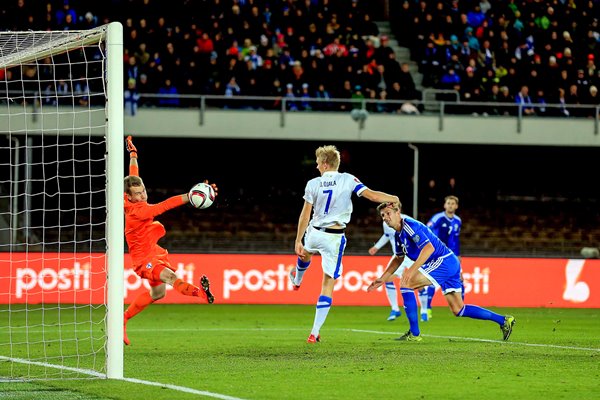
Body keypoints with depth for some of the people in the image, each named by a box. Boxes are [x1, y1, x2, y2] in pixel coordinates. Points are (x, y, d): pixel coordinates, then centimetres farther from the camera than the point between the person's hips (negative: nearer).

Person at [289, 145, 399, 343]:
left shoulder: (313, 184, -4)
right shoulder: (348, 180, -8)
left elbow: (305, 215, -2)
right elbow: (372, 195, -13)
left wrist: (298, 241, 3)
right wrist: (394, 198, 7)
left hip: (314, 233, 2)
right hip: (334, 238, -2)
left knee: (305, 253, 40)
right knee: (328, 285, 2)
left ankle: (297, 280, 74)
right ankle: (315, 332, -2)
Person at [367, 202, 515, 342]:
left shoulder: (409, 225, -15)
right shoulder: (399, 234, 14)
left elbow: (429, 248, -27)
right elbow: (398, 258, 27)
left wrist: (412, 270, -35)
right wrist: (382, 279, 21)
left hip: (444, 261, -10)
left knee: (406, 284, -15)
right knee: (458, 310, 12)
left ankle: (414, 333, -13)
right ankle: (503, 320, 18)